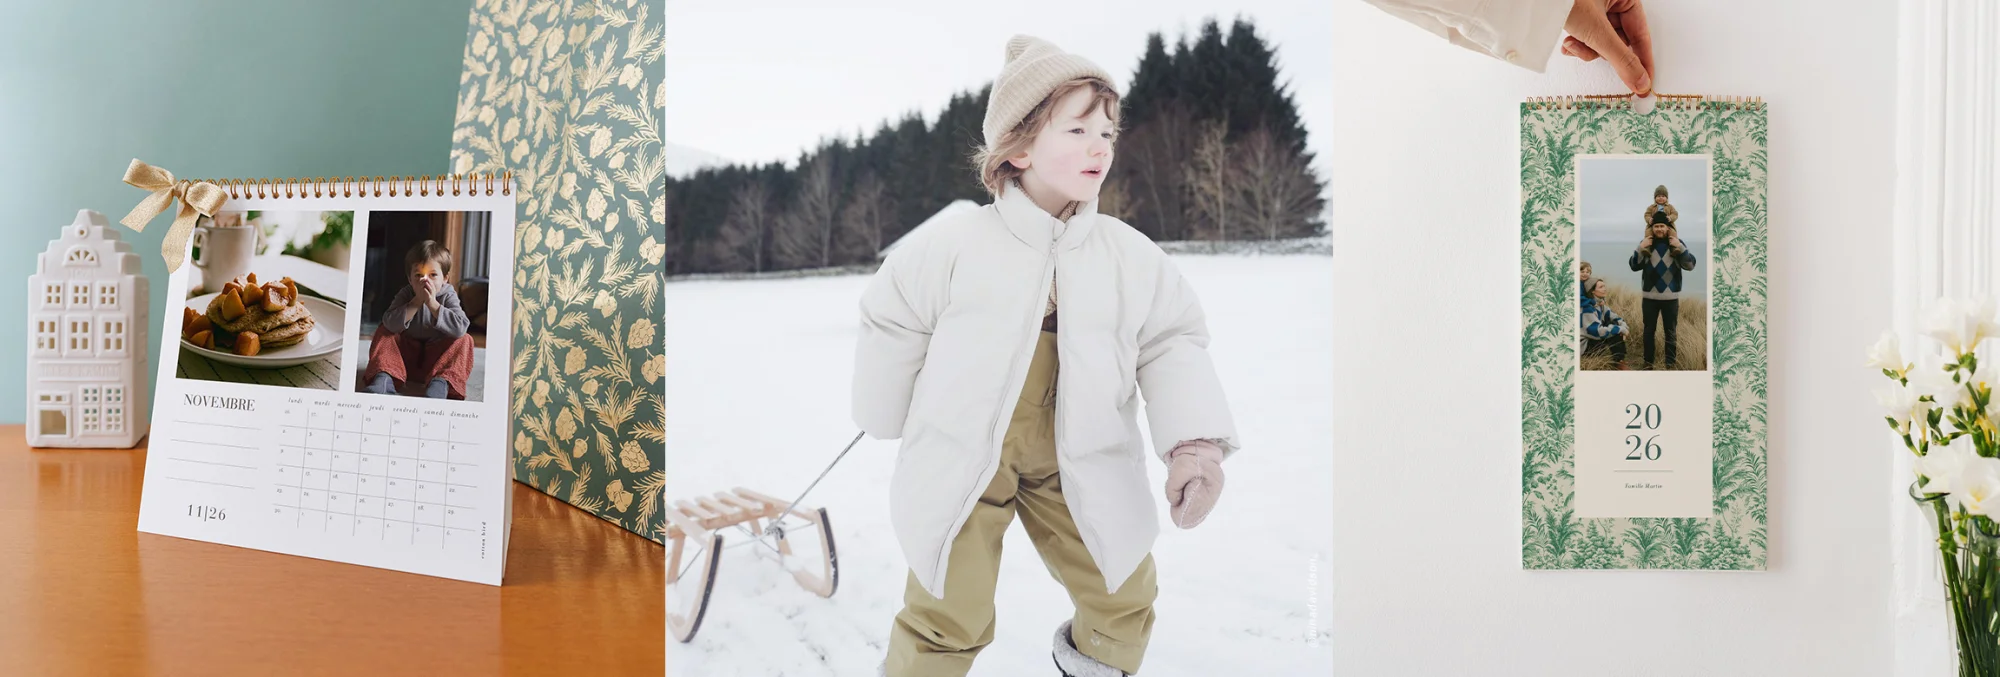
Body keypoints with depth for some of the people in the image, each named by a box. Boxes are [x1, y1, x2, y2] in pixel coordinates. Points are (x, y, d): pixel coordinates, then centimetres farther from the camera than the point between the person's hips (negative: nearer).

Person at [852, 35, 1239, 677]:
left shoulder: (1131, 256, -7)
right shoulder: (954, 245, -13)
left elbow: (1174, 341, -4)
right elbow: (892, 325, -1)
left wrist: (1195, 440, -20)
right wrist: (886, 423, 11)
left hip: (1077, 465, 3)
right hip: (964, 458, -3)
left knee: (1126, 596, 11)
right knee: (950, 616, -3)